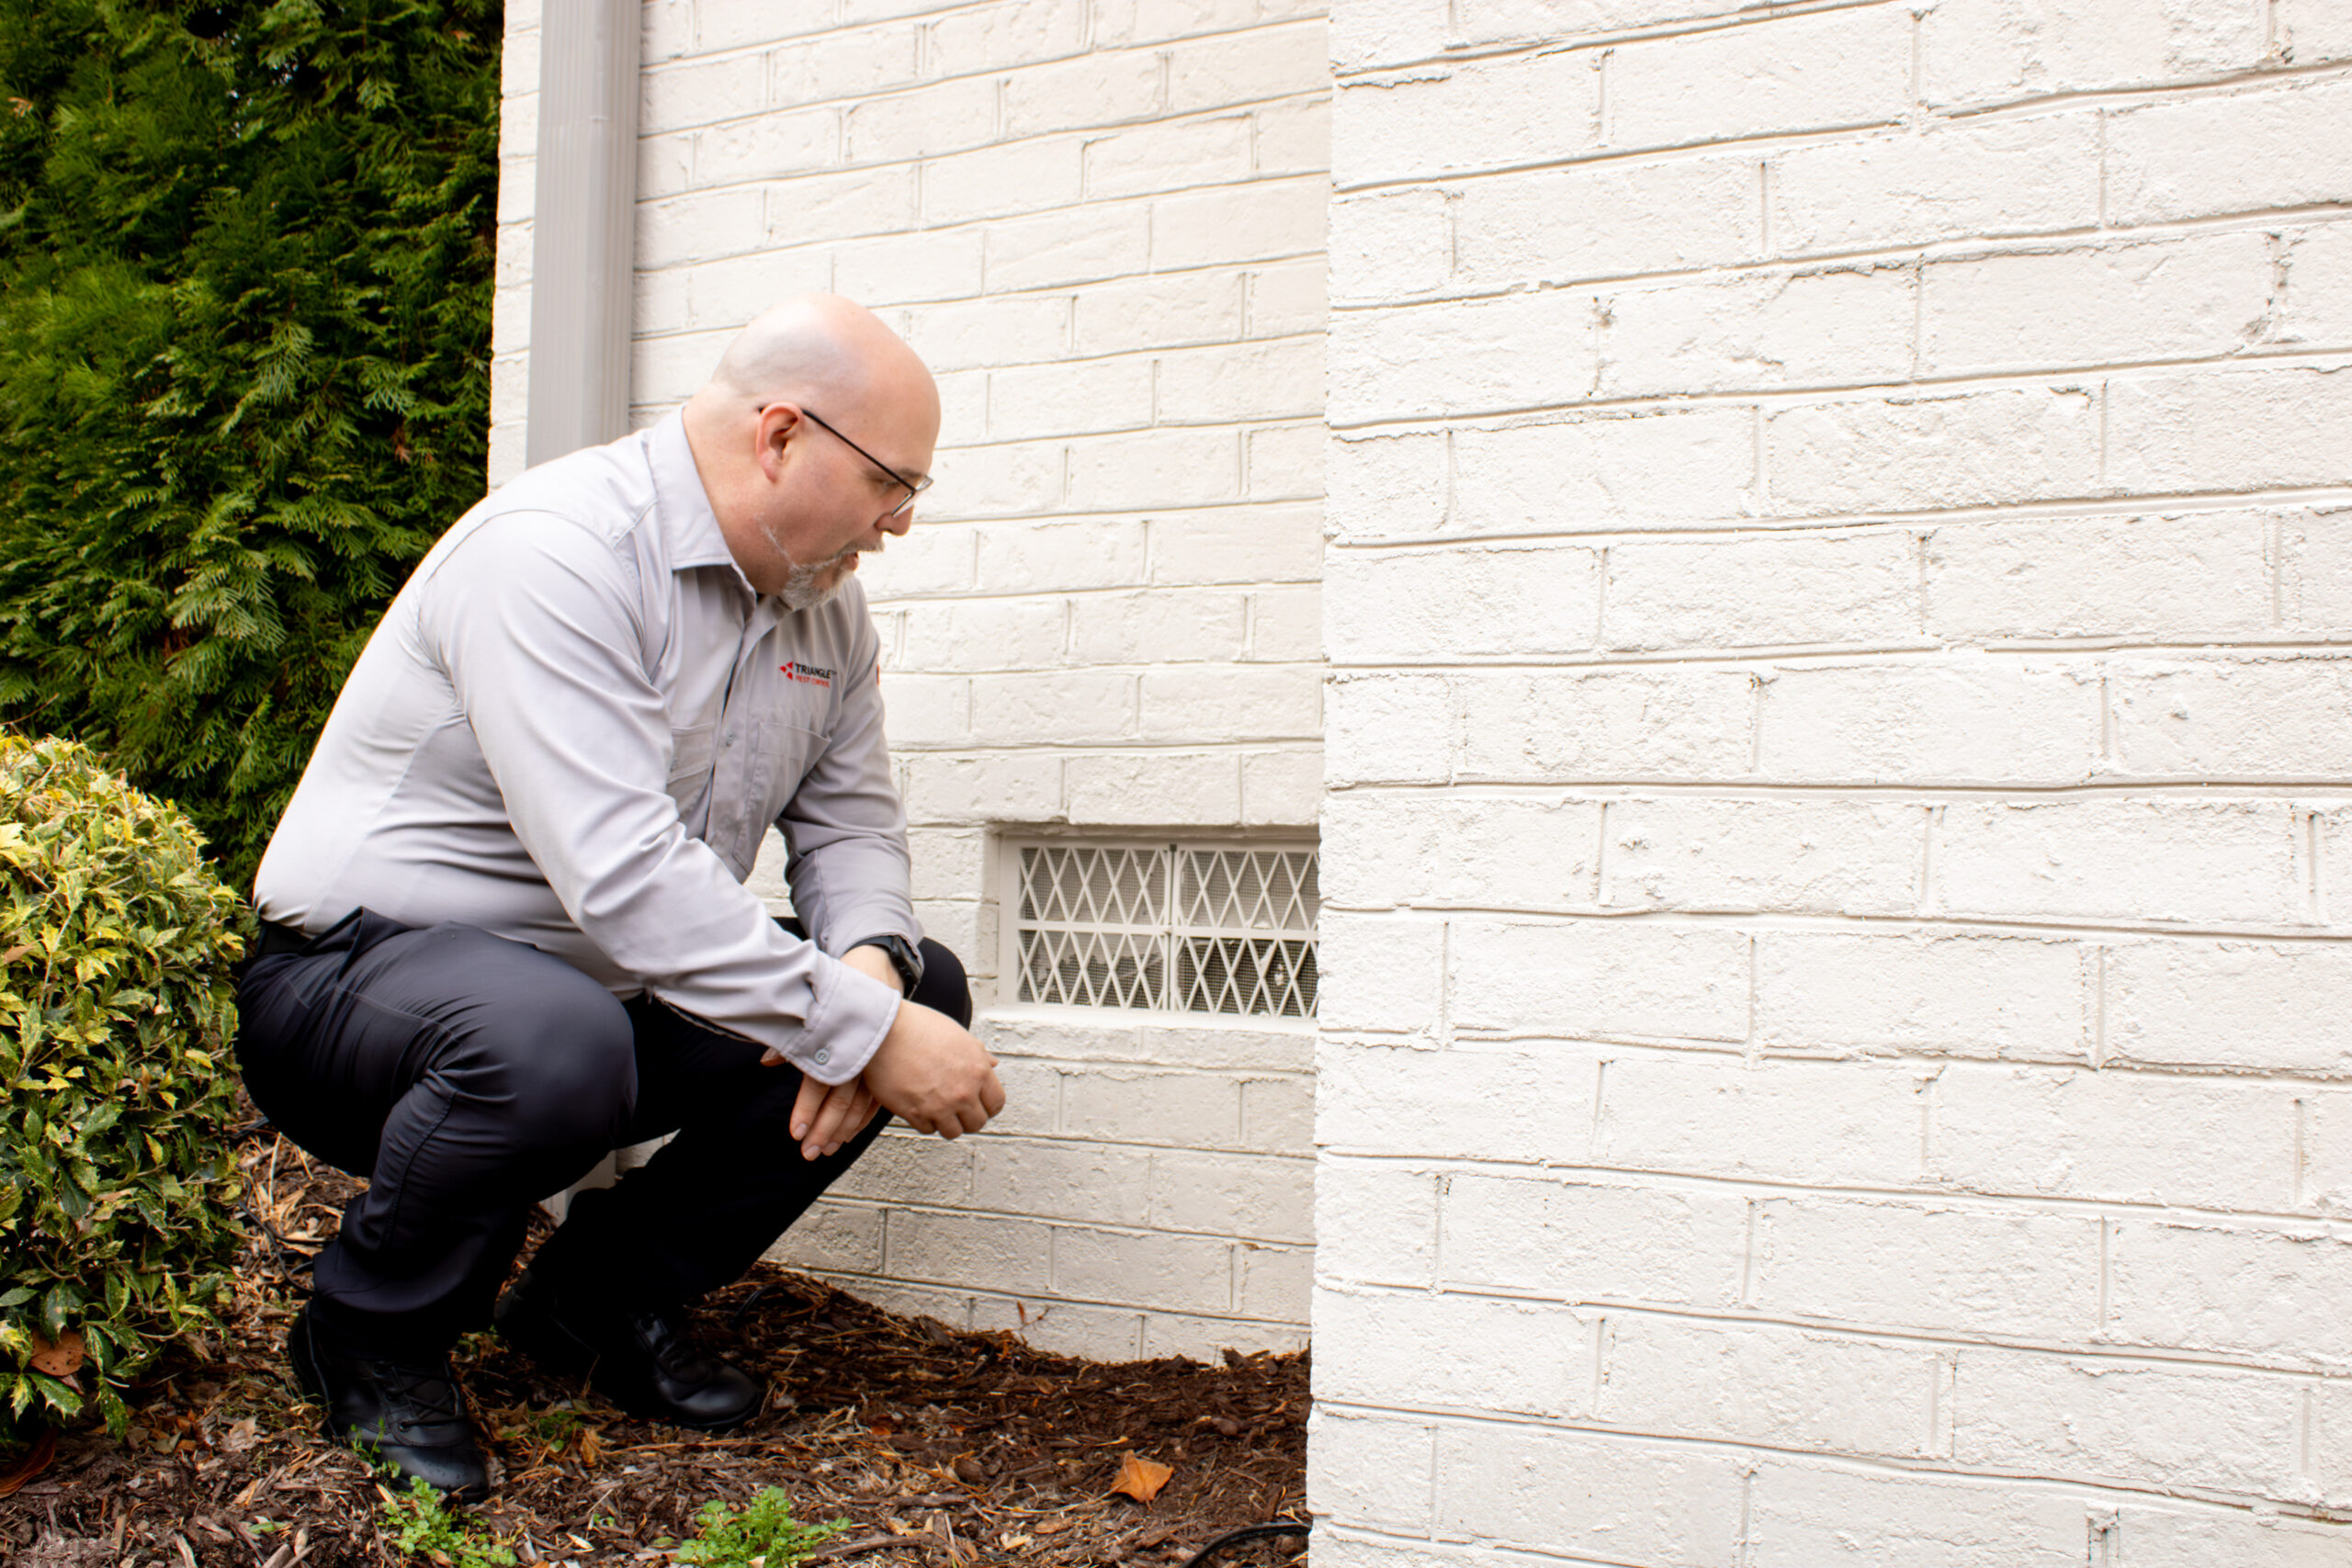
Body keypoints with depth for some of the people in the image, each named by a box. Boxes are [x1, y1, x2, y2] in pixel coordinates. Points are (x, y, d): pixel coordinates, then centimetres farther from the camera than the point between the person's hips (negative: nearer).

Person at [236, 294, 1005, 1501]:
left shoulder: (824, 596, 3)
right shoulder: (557, 553, -25)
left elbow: (850, 816, 6)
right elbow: (620, 873, -34)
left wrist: (872, 967, -18)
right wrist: (862, 1031, -33)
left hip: (611, 984, 8)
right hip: (354, 977, -8)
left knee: (925, 988, -4)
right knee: (555, 1039, -40)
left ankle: (609, 1293, 7)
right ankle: (372, 1333, -8)